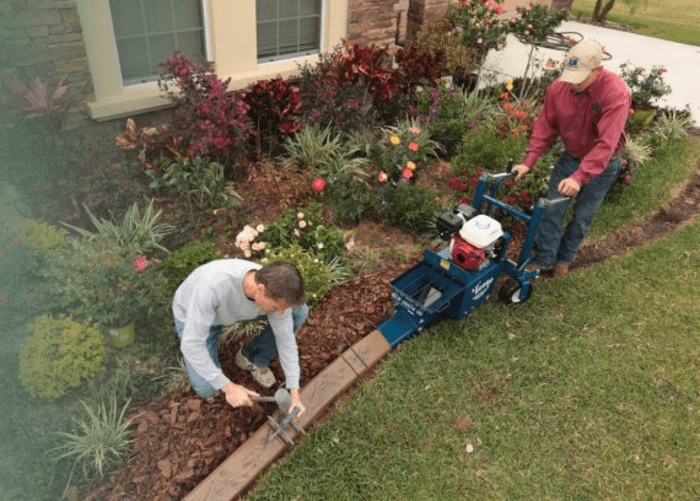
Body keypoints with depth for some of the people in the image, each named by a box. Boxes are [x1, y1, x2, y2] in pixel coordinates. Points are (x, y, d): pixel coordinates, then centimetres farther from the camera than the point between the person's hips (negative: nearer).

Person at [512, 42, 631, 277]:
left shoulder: (616, 94, -31)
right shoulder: (559, 88, -16)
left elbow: (606, 143, -36)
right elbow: (545, 127, -8)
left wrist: (579, 177, -45)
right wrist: (528, 162, -16)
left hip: (602, 164, -3)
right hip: (570, 156, 4)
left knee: (582, 217, 8)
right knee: (552, 210, 2)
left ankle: (564, 259, 31)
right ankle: (544, 260, 17)